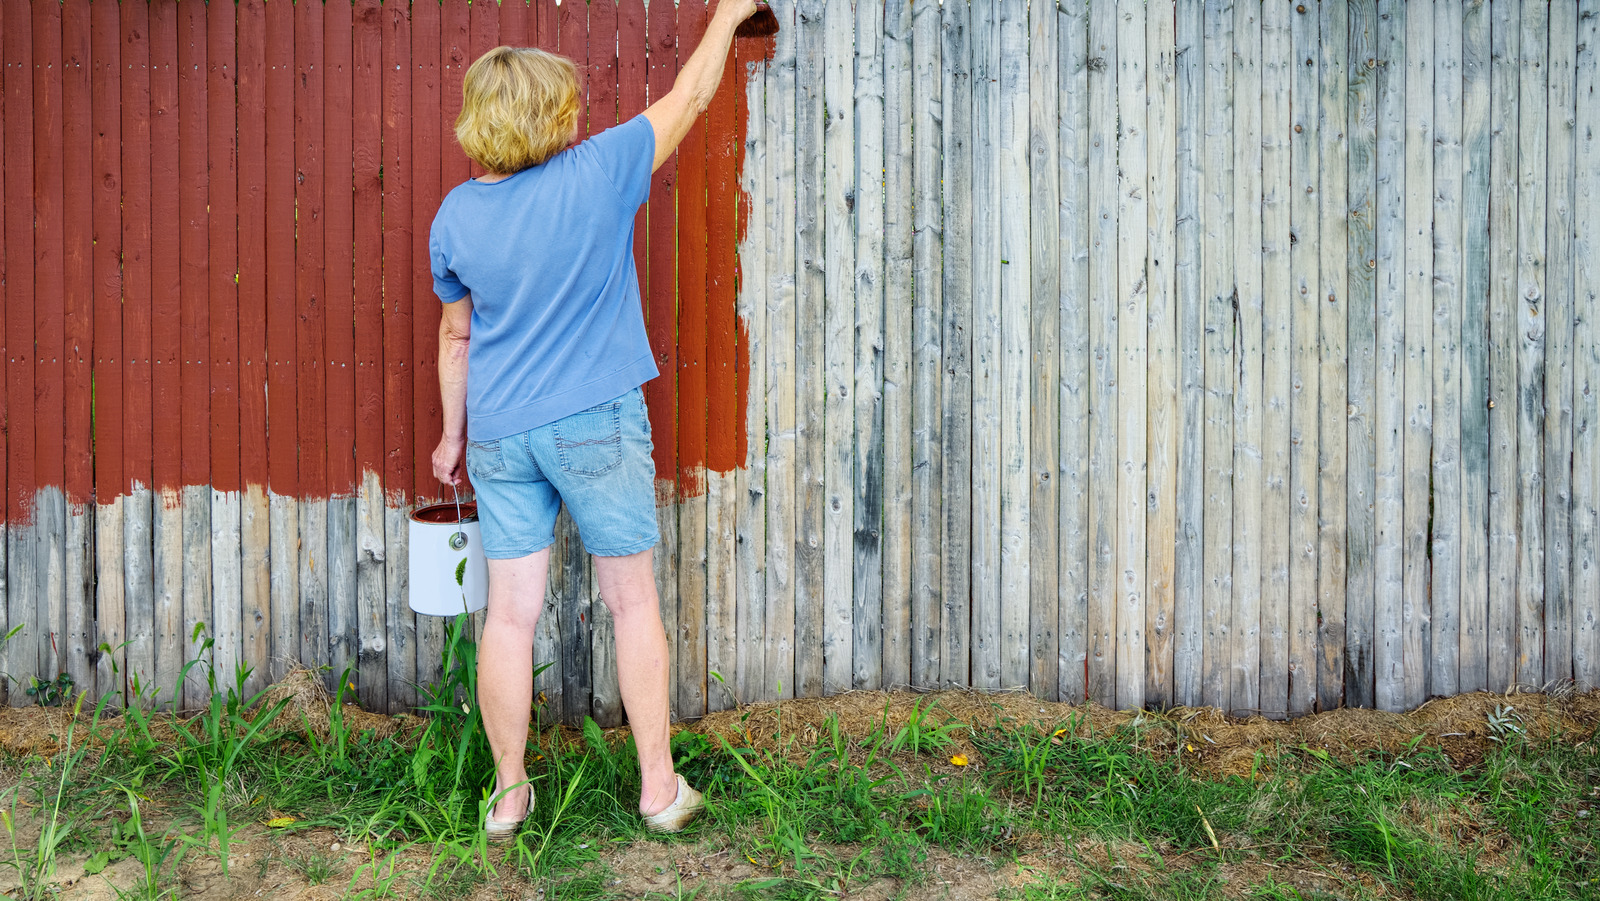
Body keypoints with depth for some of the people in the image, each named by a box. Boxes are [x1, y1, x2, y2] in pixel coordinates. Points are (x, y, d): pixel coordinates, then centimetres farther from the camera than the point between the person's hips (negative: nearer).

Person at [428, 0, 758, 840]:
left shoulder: (455, 216, 1)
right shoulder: (598, 174, -10)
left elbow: (455, 336, 11)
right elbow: (687, 97, 4)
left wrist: (452, 432, 23)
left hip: (500, 436, 4)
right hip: (597, 425, -3)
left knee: (511, 613, 9)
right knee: (633, 602, 9)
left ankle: (509, 793, 20)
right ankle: (659, 787, 17)